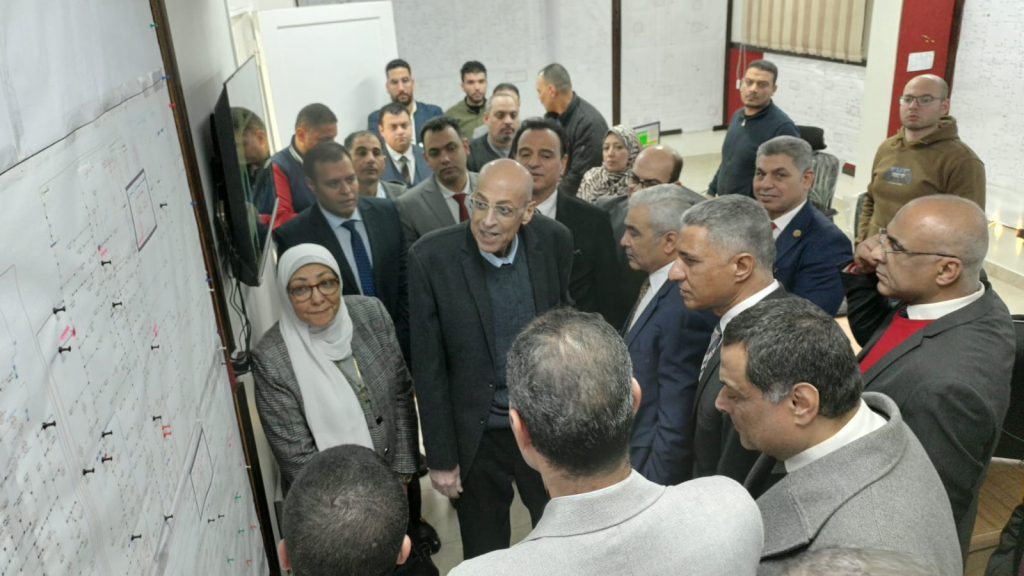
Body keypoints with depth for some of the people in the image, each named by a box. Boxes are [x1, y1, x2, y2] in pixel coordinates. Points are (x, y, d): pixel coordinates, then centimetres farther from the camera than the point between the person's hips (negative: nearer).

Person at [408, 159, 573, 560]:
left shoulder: (554, 241, -11)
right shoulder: (431, 257, -19)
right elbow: (429, 367, -12)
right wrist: (440, 456, -8)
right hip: (475, 434, -2)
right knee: (484, 555, 19)